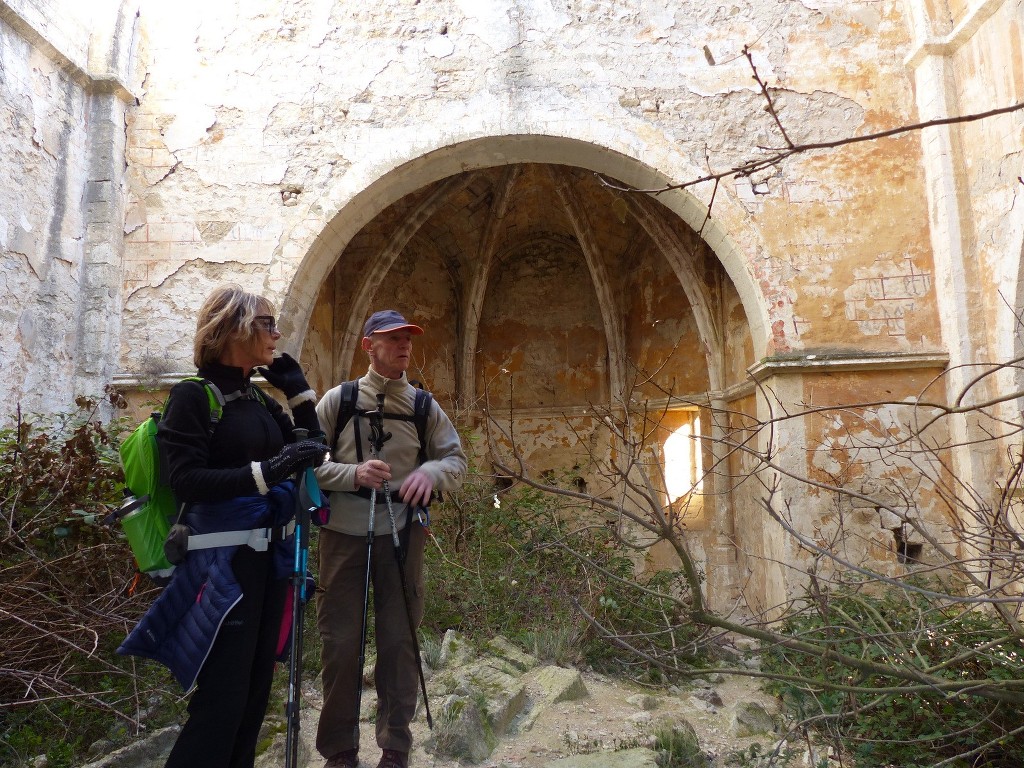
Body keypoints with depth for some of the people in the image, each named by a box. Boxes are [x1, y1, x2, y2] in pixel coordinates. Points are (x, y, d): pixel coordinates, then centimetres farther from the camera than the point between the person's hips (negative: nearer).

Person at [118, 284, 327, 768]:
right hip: (225, 559, -7)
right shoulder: (193, 395, -10)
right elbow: (186, 480, -20)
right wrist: (263, 473, -29)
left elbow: (310, 454, 11)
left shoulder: (260, 397, 11)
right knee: (223, 693, -2)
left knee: (256, 685, 16)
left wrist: (298, 391, 6)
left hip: (270, 555, 8)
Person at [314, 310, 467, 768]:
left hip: (402, 532, 2)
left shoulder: (423, 405, 7)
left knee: (399, 641, 7)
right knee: (341, 641, 5)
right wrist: (353, 474, -17)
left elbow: (457, 459, 8)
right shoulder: (338, 399, 2)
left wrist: (431, 472, -14)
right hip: (344, 531, -1)